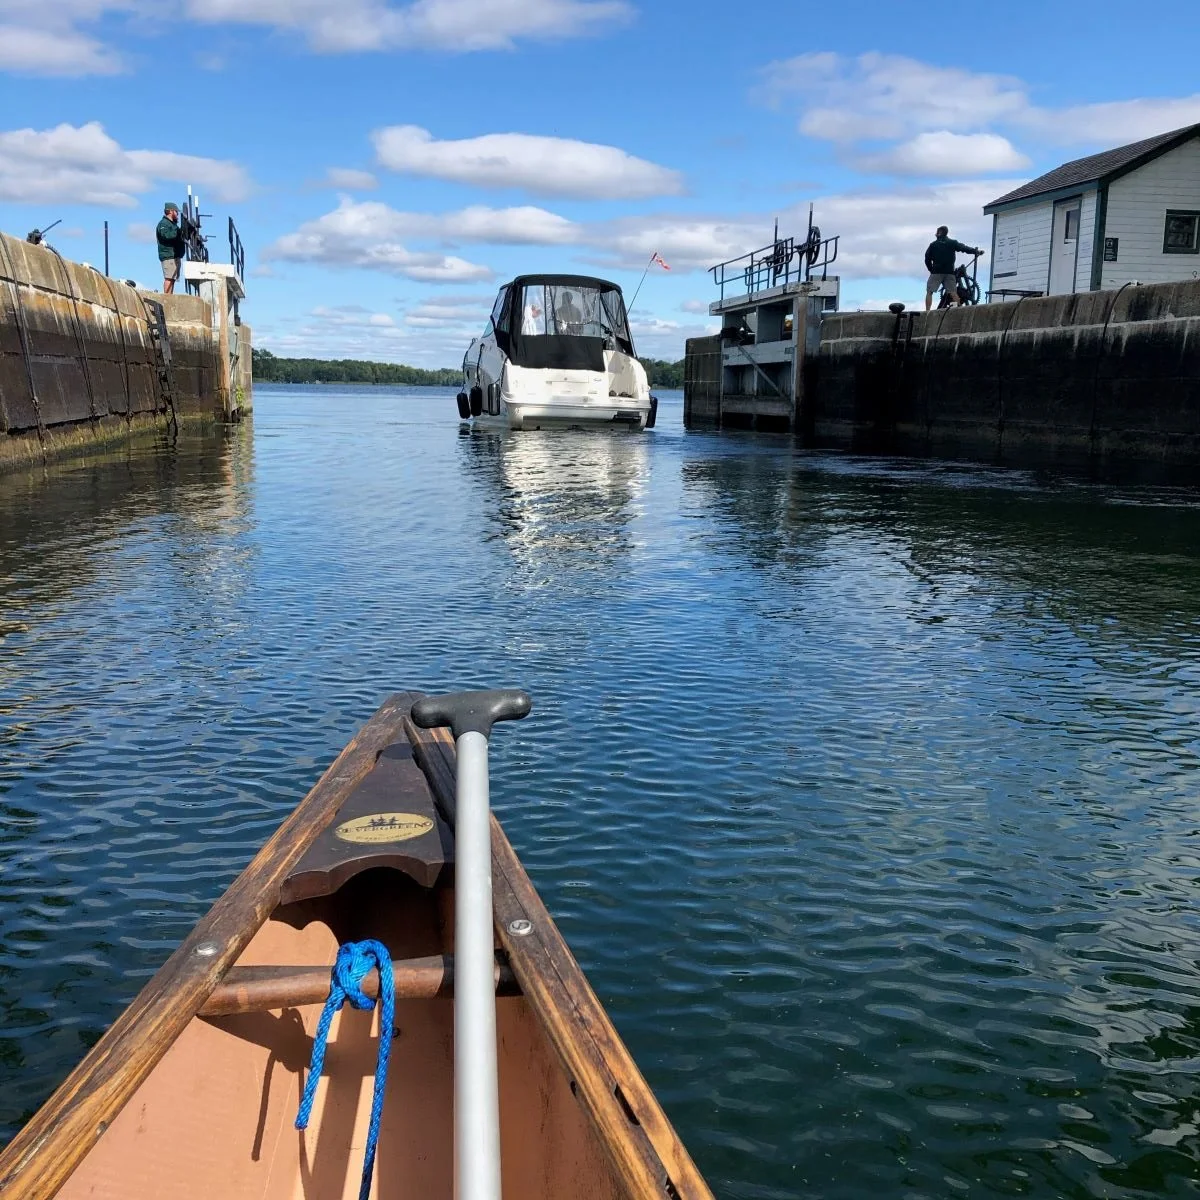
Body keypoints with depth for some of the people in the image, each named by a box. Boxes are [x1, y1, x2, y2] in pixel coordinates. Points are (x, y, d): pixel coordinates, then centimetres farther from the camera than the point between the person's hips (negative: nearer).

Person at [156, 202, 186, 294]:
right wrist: (180, 232, -24)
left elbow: (179, 237, 24)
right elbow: (166, 235, -23)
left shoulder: (173, 223, 26)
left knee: (173, 278, 7)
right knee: (169, 278, -15)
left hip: (175, 256, 10)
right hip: (169, 256, -10)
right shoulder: (163, 223, -5)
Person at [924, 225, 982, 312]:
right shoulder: (952, 243, 7)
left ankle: (927, 311, -11)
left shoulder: (933, 244, 6)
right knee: (953, 292, 3)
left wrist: (931, 270, 15)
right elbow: (964, 248, 2)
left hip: (936, 272, -2)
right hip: (949, 272, 2)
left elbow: (927, 259, 5)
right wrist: (976, 251, 9)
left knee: (929, 292, 1)